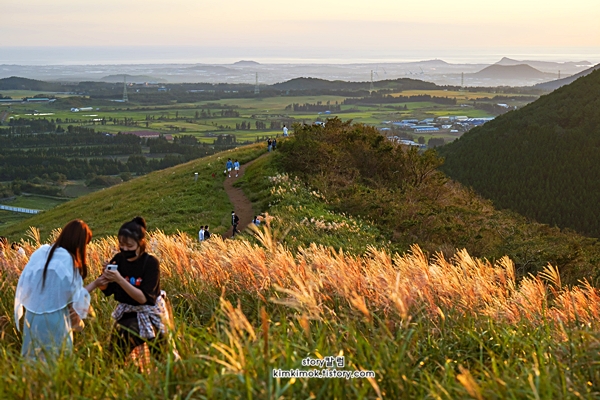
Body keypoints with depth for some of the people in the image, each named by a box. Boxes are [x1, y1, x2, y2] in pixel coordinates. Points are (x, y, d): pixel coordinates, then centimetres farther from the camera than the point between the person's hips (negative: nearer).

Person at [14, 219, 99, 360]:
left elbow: (24, 285, 5)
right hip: (54, 321, -6)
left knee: (33, 363, 16)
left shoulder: (40, 252, 1)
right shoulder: (69, 260, -15)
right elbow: (74, 297, -9)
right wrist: (95, 284, 3)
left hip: (32, 317, 6)